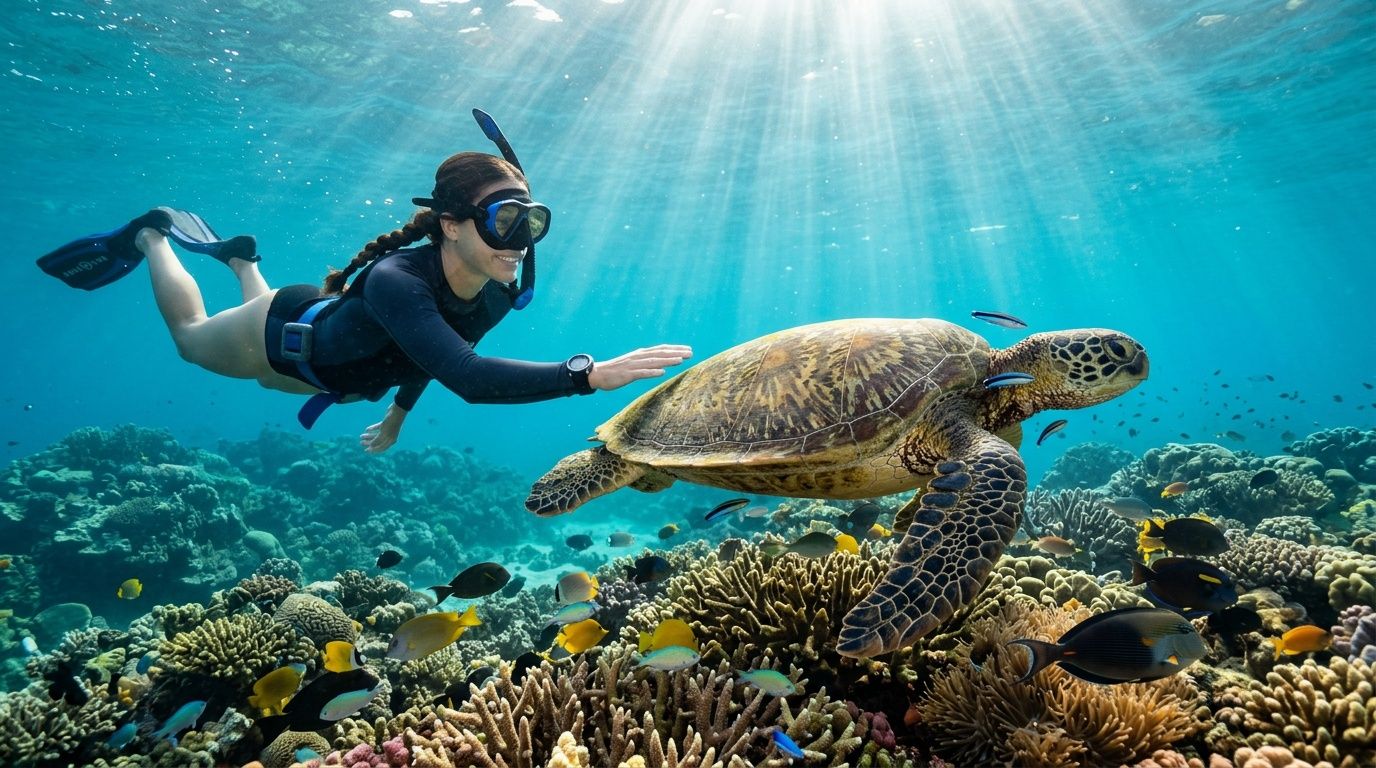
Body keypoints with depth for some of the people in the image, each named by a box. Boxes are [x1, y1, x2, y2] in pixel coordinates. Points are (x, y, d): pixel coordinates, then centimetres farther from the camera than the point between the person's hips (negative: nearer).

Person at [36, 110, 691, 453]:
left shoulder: (497, 296, -26)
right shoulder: (395, 279, -47)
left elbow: (437, 353, -5)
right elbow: (468, 379, -61)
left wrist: (398, 414, 9)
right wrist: (590, 374, -69)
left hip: (340, 374, 6)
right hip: (288, 333, -6)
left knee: (268, 380, 39)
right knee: (189, 337, 27)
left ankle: (239, 257, 54)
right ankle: (152, 236, 47)